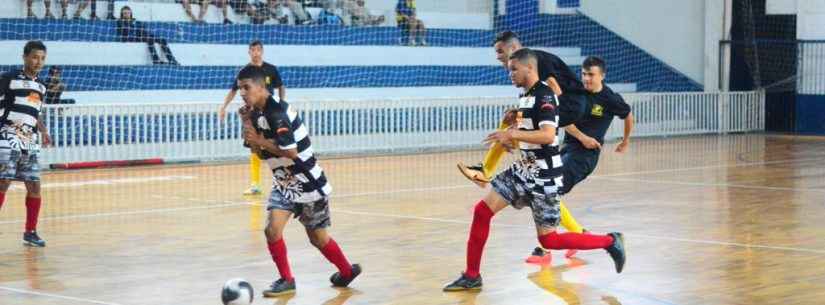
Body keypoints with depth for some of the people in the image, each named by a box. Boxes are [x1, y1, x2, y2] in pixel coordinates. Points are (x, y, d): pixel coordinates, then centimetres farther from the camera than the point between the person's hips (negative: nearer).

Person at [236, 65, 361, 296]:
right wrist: (247, 125, -7)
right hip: (283, 184, 7)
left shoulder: (276, 112, -25)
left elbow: (291, 152, -29)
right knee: (272, 229, -11)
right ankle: (286, 280, 5)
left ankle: (347, 271, 30)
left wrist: (260, 141, -22)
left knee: (317, 237, 7)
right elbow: (259, 152, 6)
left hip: (307, 184, -7)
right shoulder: (257, 113, 1)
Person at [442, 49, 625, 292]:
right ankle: (472, 276, 7)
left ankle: (610, 242, 12)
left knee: (548, 240, -4)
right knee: (482, 210, 0)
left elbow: (548, 135, -29)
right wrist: (513, 129, 9)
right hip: (523, 169, 9)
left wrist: (512, 134, -29)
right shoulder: (525, 96, 10)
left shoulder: (544, 95, -17)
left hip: (544, 176, -9)